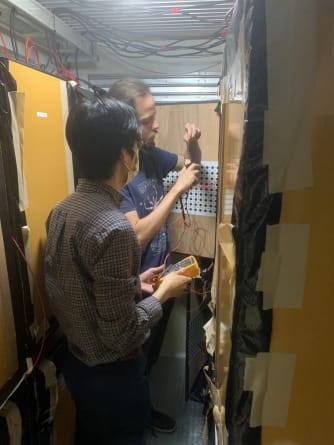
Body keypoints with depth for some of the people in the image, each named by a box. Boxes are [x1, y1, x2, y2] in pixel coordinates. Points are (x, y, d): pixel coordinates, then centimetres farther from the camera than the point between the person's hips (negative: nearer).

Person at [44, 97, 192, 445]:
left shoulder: (61, 210, -5)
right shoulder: (114, 228, -32)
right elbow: (120, 336, -26)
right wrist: (163, 292, -13)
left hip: (76, 362, 7)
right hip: (112, 375, -7)